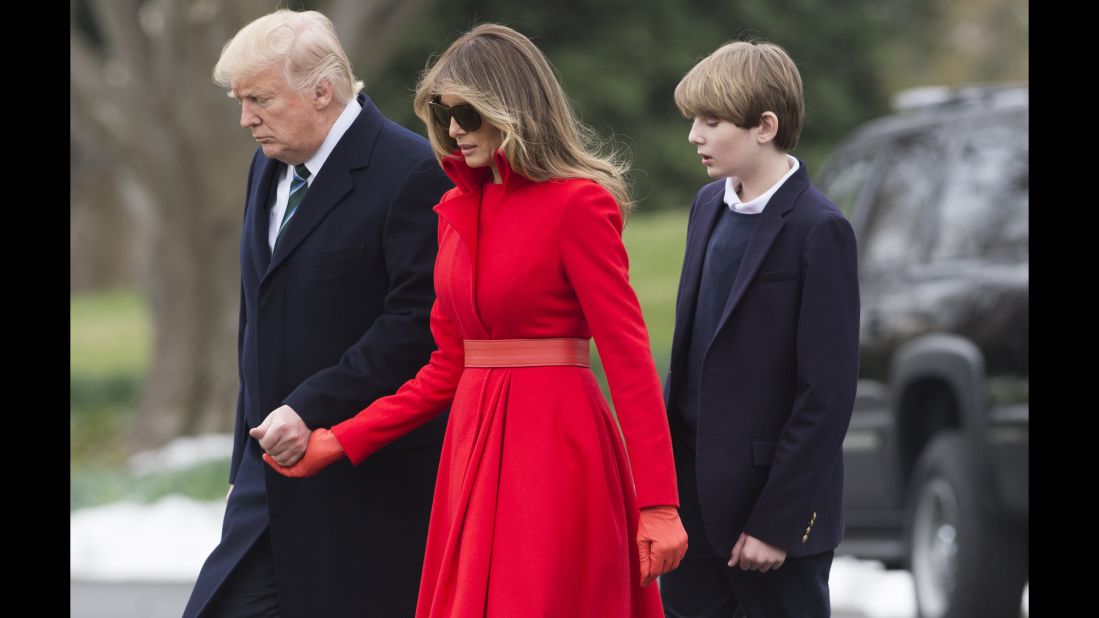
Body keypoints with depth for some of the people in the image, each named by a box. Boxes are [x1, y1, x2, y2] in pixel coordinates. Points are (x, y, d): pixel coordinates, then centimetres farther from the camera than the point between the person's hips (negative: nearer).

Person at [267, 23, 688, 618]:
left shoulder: (577, 204, -9)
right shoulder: (458, 209, 13)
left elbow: (629, 355, -13)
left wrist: (658, 505, -19)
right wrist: (340, 441, 11)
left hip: (555, 446, -7)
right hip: (473, 443, 7)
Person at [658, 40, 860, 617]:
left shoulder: (818, 231, -15)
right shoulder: (709, 206, 9)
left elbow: (828, 393, -16)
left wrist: (777, 522, -16)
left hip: (773, 495, -7)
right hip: (696, 492, 7)